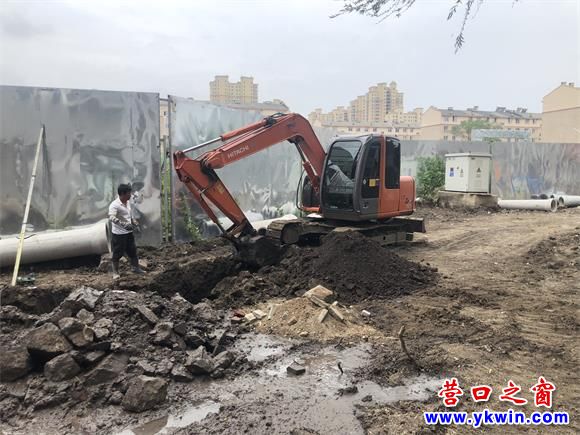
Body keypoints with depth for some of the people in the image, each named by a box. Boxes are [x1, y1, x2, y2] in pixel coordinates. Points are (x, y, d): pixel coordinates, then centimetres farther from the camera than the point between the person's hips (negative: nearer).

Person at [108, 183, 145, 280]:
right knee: (117, 253, 5)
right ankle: (115, 272, 21)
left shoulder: (128, 203, 6)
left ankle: (136, 268, 31)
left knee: (133, 250, 16)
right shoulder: (114, 205, -21)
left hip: (129, 232, 8)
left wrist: (134, 221, 6)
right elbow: (111, 217, -36)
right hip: (119, 233, -7)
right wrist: (124, 224, -43)